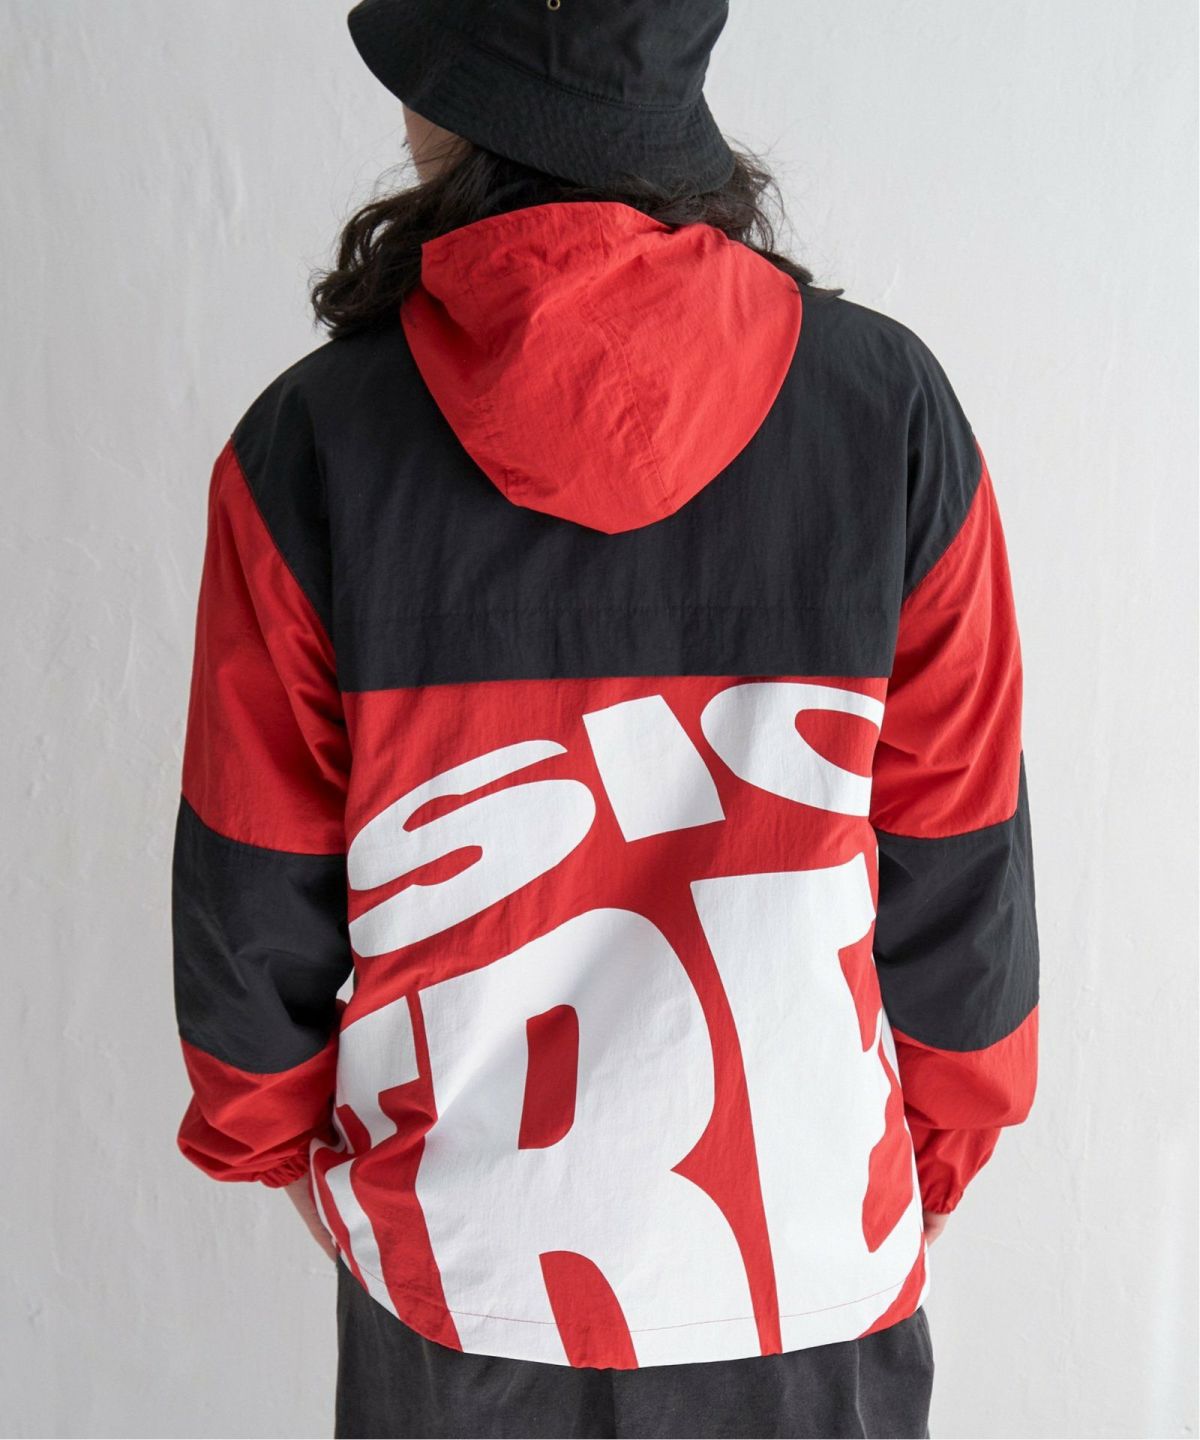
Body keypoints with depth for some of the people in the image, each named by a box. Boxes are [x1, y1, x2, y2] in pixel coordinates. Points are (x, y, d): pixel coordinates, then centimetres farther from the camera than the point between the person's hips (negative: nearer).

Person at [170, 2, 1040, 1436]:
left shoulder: (313, 442, -15)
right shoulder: (885, 403, -13)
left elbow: (253, 896, -7)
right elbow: (957, 868, -6)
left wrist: (272, 1132, 12)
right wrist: (945, 1131, 11)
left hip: (452, 1268, 0)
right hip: (814, 1265, 1)